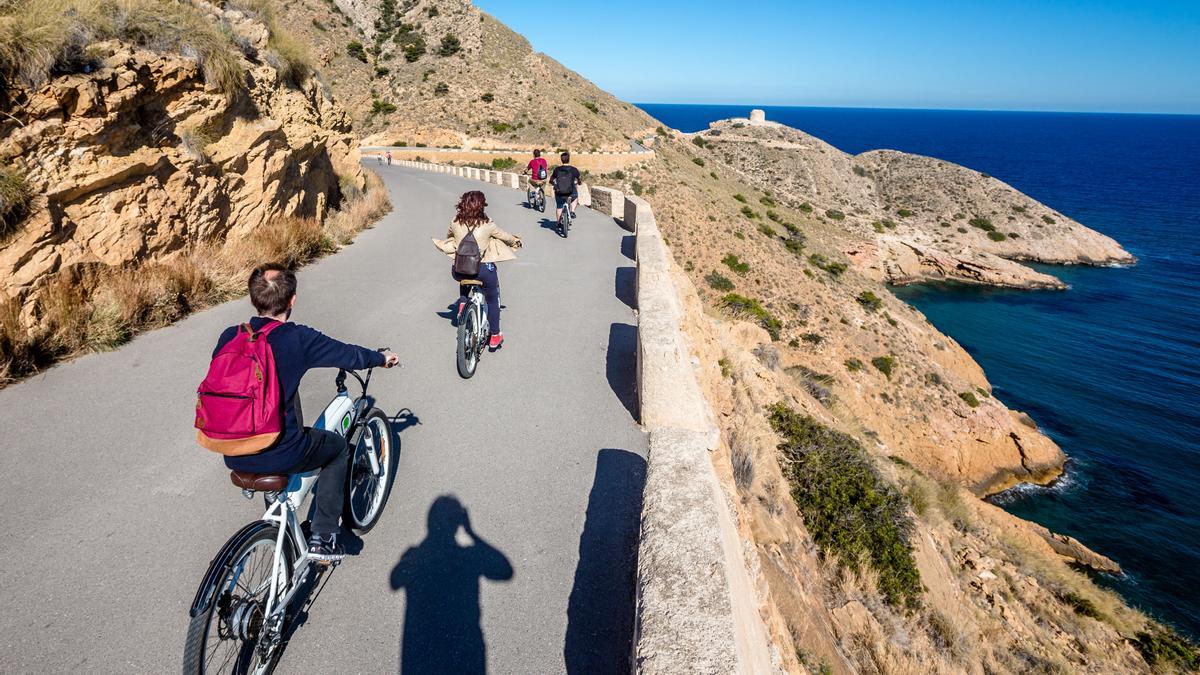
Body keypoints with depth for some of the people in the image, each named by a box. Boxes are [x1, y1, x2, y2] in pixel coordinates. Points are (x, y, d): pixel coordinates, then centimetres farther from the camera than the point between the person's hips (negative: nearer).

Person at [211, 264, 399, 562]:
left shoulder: (229, 336, 0)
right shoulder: (298, 338, -14)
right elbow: (349, 355, -1)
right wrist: (383, 358, 18)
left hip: (233, 455, 6)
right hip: (279, 456, -5)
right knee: (338, 446, 22)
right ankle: (323, 538, 20)